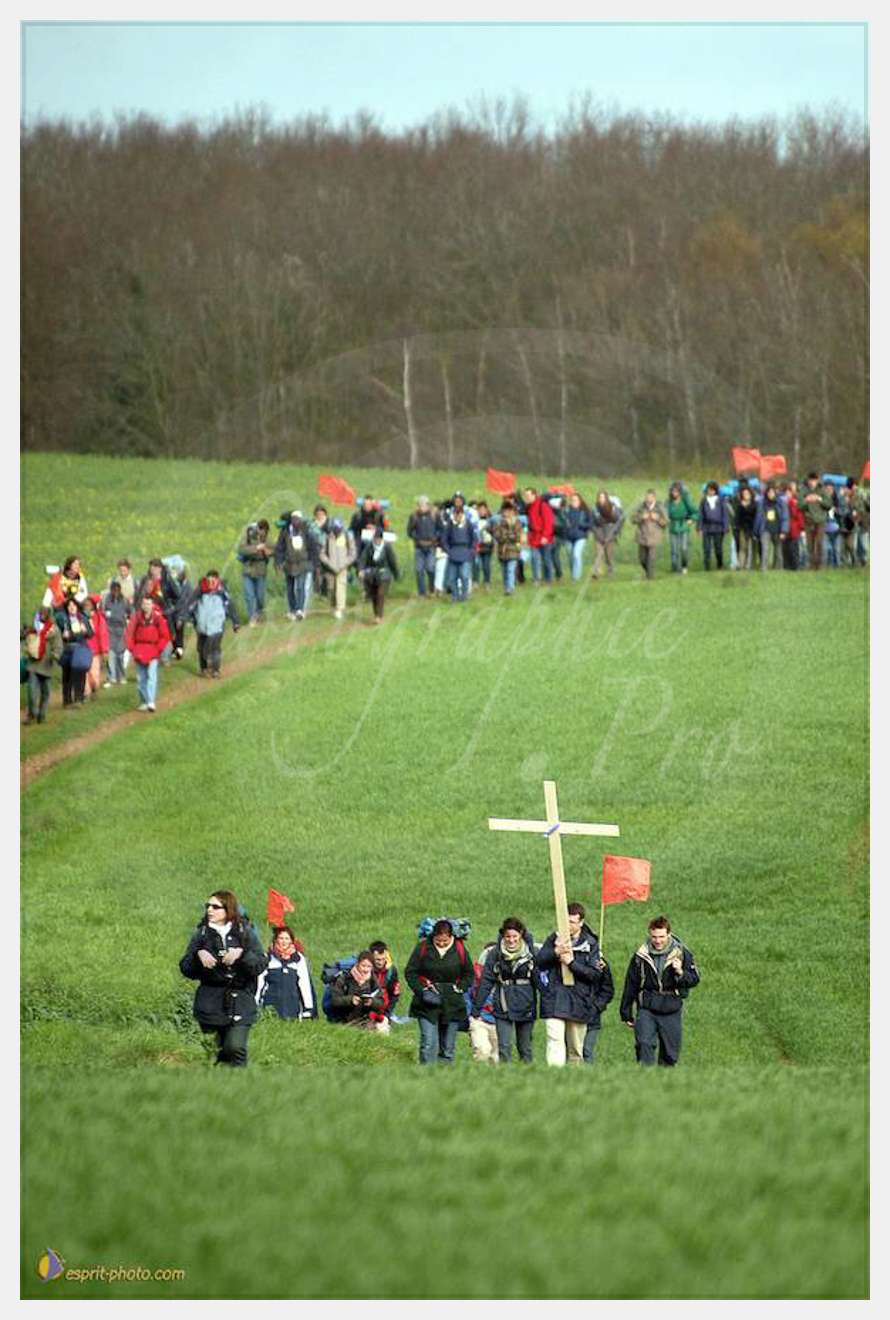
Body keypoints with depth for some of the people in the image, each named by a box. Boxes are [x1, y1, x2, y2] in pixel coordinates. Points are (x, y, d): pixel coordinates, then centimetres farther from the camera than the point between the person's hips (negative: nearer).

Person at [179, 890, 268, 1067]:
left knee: (236, 1047, -16)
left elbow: (261, 964, -4)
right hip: (211, 1004, 2)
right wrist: (198, 955, -15)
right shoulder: (202, 934, 7)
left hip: (240, 1000, -2)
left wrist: (241, 954, -20)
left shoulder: (245, 932, 3)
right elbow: (186, 969, 4)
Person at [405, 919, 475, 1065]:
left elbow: (469, 974, 14)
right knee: (429, 1044, -13)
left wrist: (459, 988, -2)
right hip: (427, 1004, -2)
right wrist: (422, 990, -11)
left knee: (447, 1048, 7)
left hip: (452, 1004, 2)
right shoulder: (423, 948, -2)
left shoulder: (460, 949, 2)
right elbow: (410, 972, 2)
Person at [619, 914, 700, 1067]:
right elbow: (630, 984, 9)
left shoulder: (681, 953, -2)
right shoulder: (641, 955, 0)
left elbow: (694, 979, 3)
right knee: (644, 1044, -19)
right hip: (646, 1009, 0)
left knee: (669, 1052, 6)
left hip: (671, 1010, 1)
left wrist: (681, 973, -19)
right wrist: (626, 1013, 12)